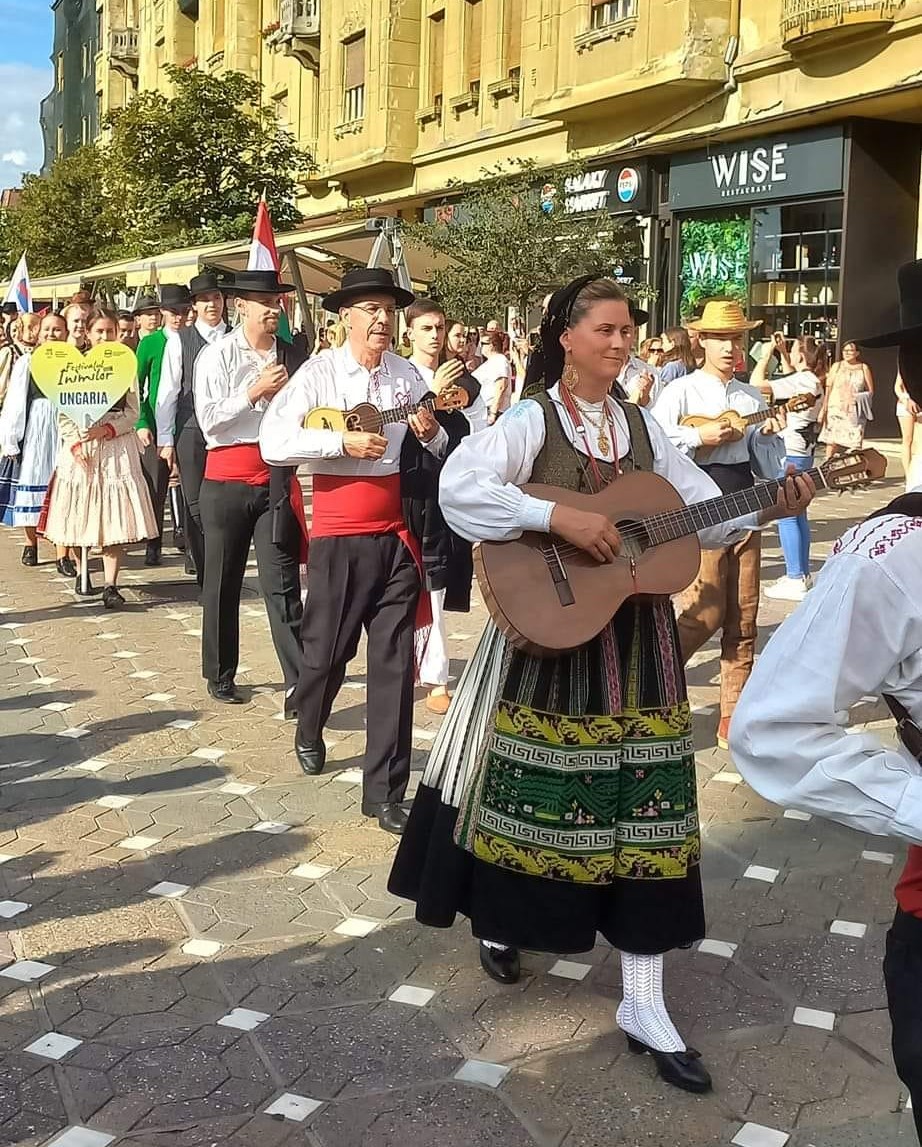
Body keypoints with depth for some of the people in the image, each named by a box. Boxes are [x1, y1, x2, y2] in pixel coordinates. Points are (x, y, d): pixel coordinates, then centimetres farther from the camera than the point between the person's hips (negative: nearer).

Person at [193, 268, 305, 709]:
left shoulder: (291, 354, 5)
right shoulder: (217, 356, -4)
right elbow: (209, 420, -13)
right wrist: (255, 392, -17)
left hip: (275, 481, 1)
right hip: (227, 483, -1)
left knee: (282, 582, -5)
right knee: (223, 583, 11)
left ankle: (297, 682, -5)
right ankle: (219, 675, 26)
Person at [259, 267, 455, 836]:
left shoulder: (408, 375, 5)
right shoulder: (319, 372, -6)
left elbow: (436, 452, 12)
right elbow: (273, 442, -14)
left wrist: (432, 435, -11)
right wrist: (343, 441, -21)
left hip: (398, 534, 3)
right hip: (339, 535, -3)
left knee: (395, 662, 2)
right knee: (327, 649, 9)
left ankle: (385, 792, 10)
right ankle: (309, 732, 43)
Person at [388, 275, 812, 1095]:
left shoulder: (643, 427, 9)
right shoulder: (530, 423, -8)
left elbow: (703, 513, 9)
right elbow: (458, 487, -24)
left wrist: (765, 509, -9)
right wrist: (559, 517, -29)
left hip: (638, 639, 4)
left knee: (644, 803, 2)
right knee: (539, 791, 8)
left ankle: (644, 1004, 9)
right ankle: (500, 916, 39)